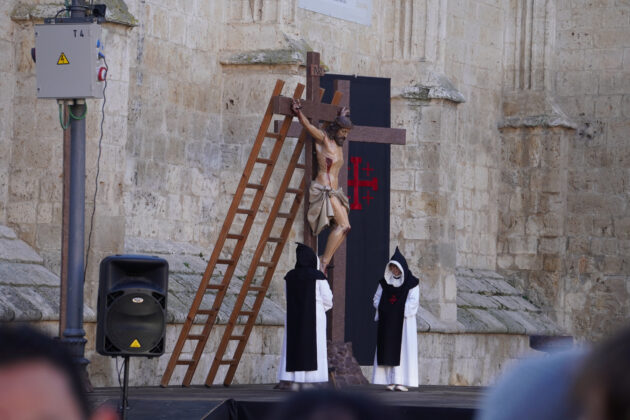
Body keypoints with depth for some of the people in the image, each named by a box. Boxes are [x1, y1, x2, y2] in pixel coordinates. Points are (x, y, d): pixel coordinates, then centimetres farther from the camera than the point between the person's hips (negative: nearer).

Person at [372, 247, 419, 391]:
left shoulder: (411, 283, 0)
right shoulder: (384, 282, 13)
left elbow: (413, 302, -6)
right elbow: (377, 299, 13)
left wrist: (399, 311, -11)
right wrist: (384, 310, -3)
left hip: (404, 321, -4)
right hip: (387, 322, 4)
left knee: (403, 350, -8)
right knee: (388, 350, -2)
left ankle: (401, 381, -11)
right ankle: (390, 381, -2)